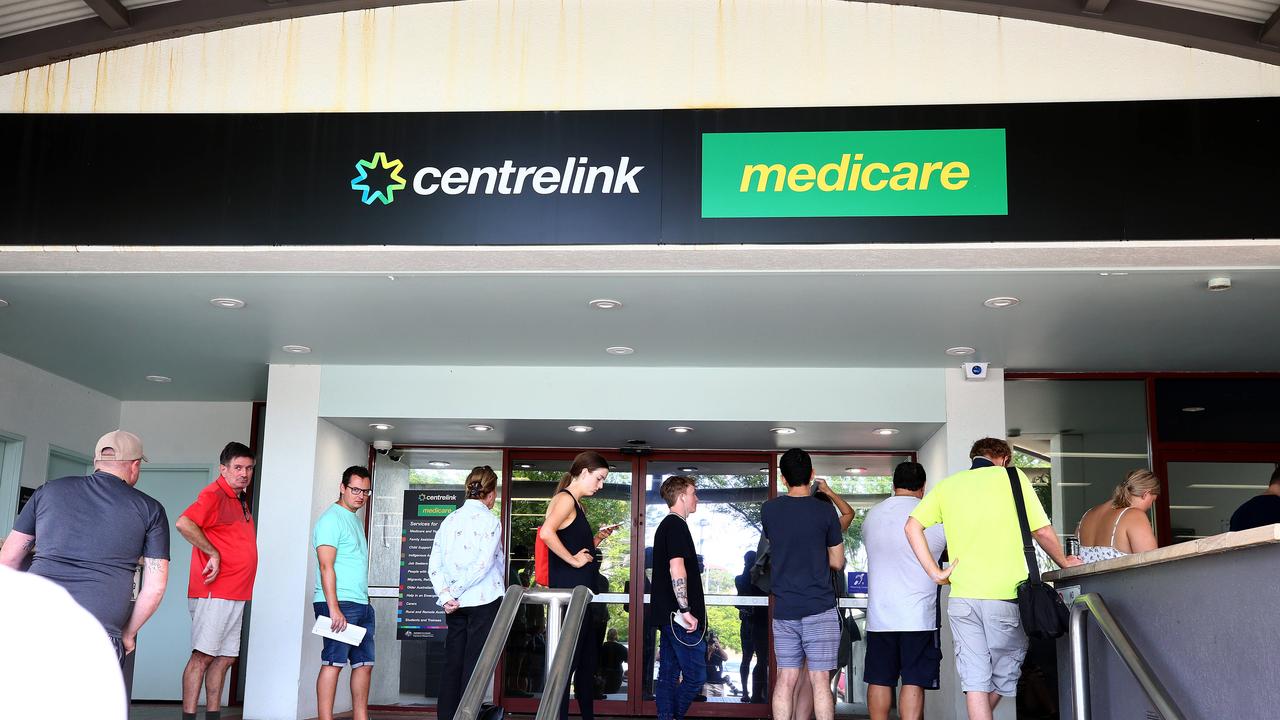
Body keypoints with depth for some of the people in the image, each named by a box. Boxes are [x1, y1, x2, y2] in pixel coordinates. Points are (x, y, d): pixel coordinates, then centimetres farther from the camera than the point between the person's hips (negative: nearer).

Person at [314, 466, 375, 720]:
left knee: (364, 664, 9)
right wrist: (334, 608, -22)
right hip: (339, 604, -9)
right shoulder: (332, 519, -9)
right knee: (333, 663, -8)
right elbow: (326, 566, -16)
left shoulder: (356, 520, 20)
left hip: (361, 604, 9)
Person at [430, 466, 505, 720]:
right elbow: (484, 563, -17)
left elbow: (434, 565, 3)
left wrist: (445, 595, -3)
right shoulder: (489, 520, -7)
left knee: (452, 663, 9)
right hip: (484, 600, -5)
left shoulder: (450, 519, 9)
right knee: (474, 663, 0)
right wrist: (455, 591, -11)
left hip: (456, 604, 5)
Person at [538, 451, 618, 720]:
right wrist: (573, 560, -21)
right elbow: (546, 532, -28)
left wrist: (598, 538, 12)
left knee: (587, 658, 15)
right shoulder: (565, 498, -11)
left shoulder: (577, 504, 19)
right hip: (569, 593, -10)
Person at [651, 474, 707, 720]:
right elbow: (677, 567, -21)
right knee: (696, 675, -7)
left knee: (669, 674, 9)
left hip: (667, 615, 10)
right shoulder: (677, 525, -12)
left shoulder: (665, 525, 19)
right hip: (679, 616, -10)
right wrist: (685, 610, -20)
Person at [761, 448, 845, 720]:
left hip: (783, 610, 3)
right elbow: (837, 563, 1)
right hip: (819, 608, -3)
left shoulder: (768, 511, 2)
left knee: (786, 678, 7)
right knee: (819, 679, 0)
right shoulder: (825, 512, -7)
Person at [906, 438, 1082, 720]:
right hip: (1006, 594, -3)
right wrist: (1064, 562, 18)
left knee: (974, 679, 3)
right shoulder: (1010, 477, 4)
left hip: (962, 595, 3)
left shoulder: (948, 485, 13)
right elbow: (1042, 531, 1)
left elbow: (912, 526, 2)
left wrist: (935, 573, 3)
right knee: (1004, 675, 14)